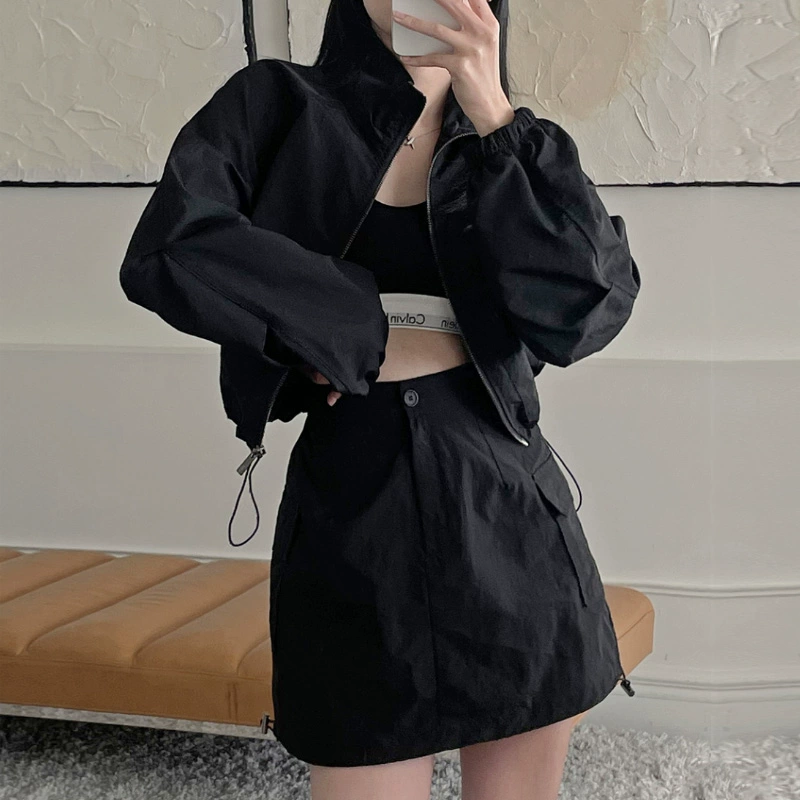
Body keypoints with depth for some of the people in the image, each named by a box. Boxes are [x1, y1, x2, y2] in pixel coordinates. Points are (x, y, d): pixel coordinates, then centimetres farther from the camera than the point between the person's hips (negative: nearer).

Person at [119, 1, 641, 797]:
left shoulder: (511, 144, 8)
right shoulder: (277, 104, 2)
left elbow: (593, 307, -10)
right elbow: (166, 253, -15)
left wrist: (493, 117, -14)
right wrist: (360, 333, -9)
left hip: (504, 504, 3)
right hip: (353, 508, -2)